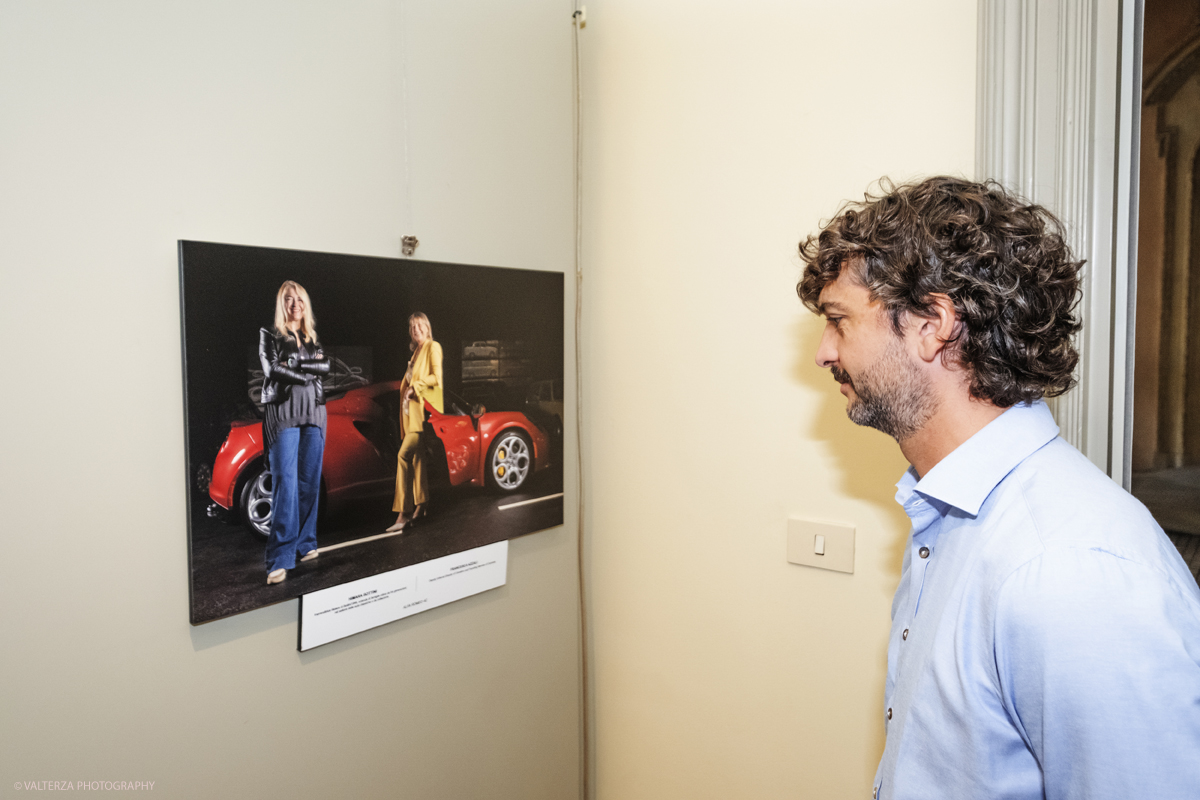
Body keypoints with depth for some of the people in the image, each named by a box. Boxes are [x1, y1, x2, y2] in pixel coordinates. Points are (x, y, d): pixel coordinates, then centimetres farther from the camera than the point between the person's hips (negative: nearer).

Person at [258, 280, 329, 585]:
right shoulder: (270, 335, 6)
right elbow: (272, 369, -8)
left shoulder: (313, 338, 17)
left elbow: (325, 366, 1)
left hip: (313, 413, 4)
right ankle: (280, 559, -15)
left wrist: (294, 364, -9)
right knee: (285, 483, -12)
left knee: (310, 482, 4)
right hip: (283, 413, -4)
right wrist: (308, 372, -4)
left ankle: (305, 543, 16)